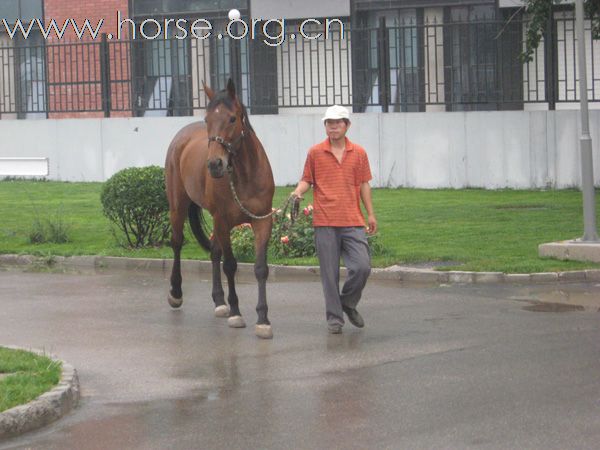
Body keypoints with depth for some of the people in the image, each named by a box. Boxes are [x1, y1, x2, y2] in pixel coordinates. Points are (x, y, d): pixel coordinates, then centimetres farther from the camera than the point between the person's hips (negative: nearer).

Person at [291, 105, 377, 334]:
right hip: (325, 223, -1)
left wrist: (371, 214, 10)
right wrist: (298, 191, -12)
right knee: (330, 272, 1)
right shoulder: (315, 152, 4)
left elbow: (364, 185, 12)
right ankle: (334, 317, 13)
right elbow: (307, 180, 10)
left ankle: (348, 303, 18)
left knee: (362, 266, -8)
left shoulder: (359, 153, 8)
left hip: (353, 221, 1)